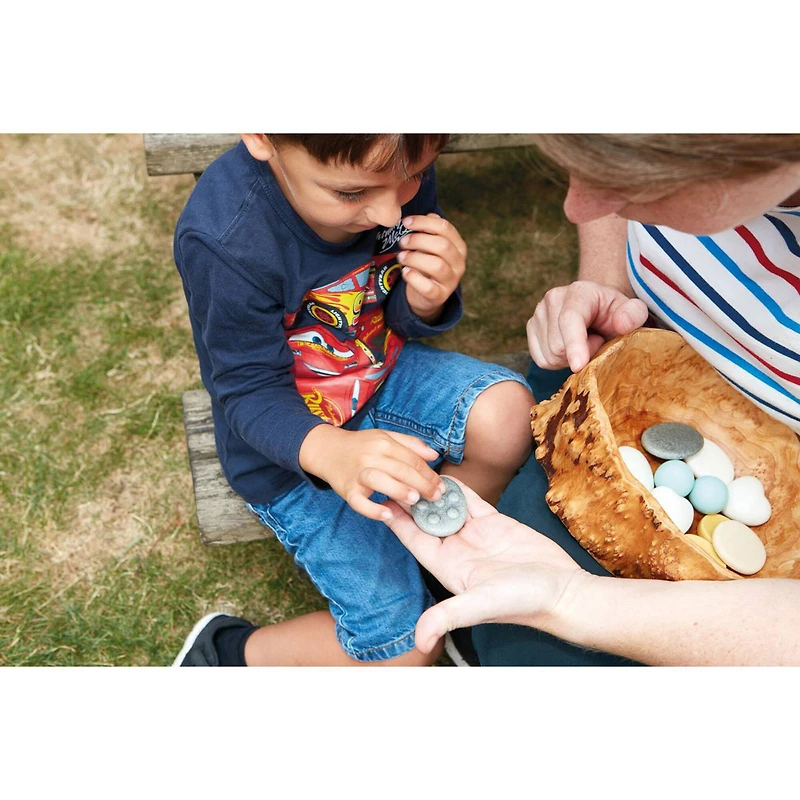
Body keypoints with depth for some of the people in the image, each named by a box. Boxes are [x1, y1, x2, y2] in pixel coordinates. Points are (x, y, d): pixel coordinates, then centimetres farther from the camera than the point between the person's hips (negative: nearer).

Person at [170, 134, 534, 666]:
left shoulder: (399, 171, -15)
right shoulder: (225, 242, -32)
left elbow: (403, 320, -2)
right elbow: (253, 393, -23)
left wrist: (425, 301, -27)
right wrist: (330, 452, -44)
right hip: (292, 450, -5)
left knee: (507, 412, -23)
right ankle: (229, 654, 18)